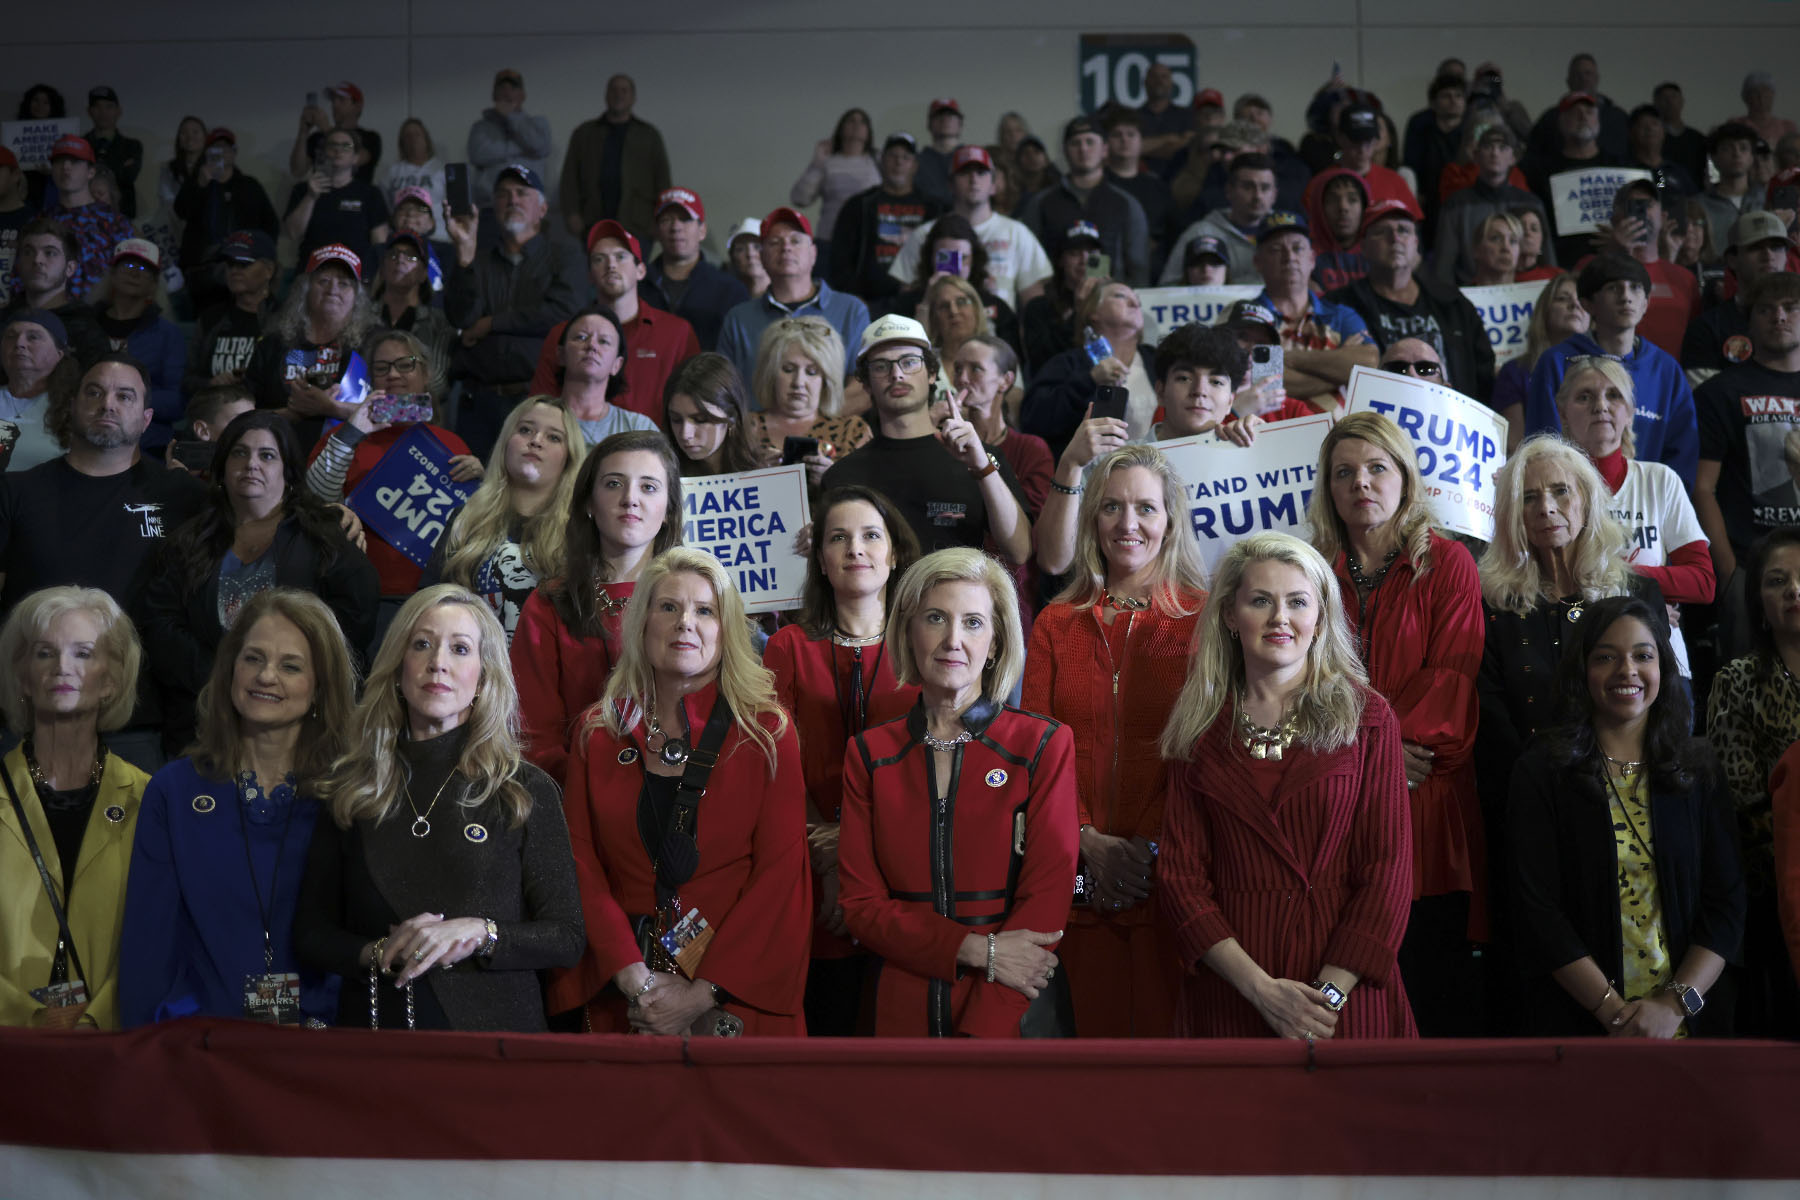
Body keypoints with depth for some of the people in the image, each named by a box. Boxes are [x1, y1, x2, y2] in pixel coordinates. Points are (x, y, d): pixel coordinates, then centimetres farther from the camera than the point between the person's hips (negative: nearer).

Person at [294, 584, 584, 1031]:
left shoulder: (525, 791, 2)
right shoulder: (349, 789, 7)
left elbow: (567, 939, 0)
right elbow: (311, 935, 9)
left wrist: (478, 933, -15)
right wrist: (379, 954, -9)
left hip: (492, 1031, -2)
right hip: (376, 1028, 2)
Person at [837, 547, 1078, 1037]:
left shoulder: (1044, 745, -4)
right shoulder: (869, 754, 2)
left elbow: (1046, 900, -9)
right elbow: (860, 902, -1)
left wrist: (981, 1036, -18)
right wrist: (976, 950, -16)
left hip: (1015, 1014, -2)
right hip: (904, 1011, 2)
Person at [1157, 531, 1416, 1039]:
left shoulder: (1368, 718, 0)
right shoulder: (1199, 730, 4)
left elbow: (1387, 872, -5)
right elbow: (1179, 877, -1)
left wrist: (1329, 994, -15)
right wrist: (1262, 989, -13)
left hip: (1346, 996, -1)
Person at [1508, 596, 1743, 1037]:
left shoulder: (1699, 771, 5)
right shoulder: (1541, 773, -4)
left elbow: (1726, 902, 0)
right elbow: (1538, 909, -10)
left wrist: (1676, 1003, -13)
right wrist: (1615, 1012, -17)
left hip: (1687, 1020, 2)